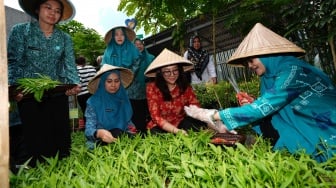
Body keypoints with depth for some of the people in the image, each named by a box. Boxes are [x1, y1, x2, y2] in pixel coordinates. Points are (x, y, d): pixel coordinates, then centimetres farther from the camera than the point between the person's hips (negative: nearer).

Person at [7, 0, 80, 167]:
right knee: (35, 139, 4)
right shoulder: (20, 31, 3)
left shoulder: (65, 38, 9)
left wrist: (74, 84, -18)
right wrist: (13, 87, -18)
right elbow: (12, 62, -4)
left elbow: (69, 65, 1)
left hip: (58, 95, 2)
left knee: (61, 138, 7)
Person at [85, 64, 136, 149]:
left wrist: (132, 131, -8)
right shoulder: (93, 102, -6)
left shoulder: (123, 98, 6)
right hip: (100, 143, -3)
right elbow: (89, 129, -13)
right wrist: (99, 133, -36)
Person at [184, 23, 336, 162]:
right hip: (305, 128, 8)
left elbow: (264, 107, -29)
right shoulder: (269, 76, 2)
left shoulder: (292, 69, -24)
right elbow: (268, 109, 6)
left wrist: (213, 115, -28)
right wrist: (250, 106, -14)